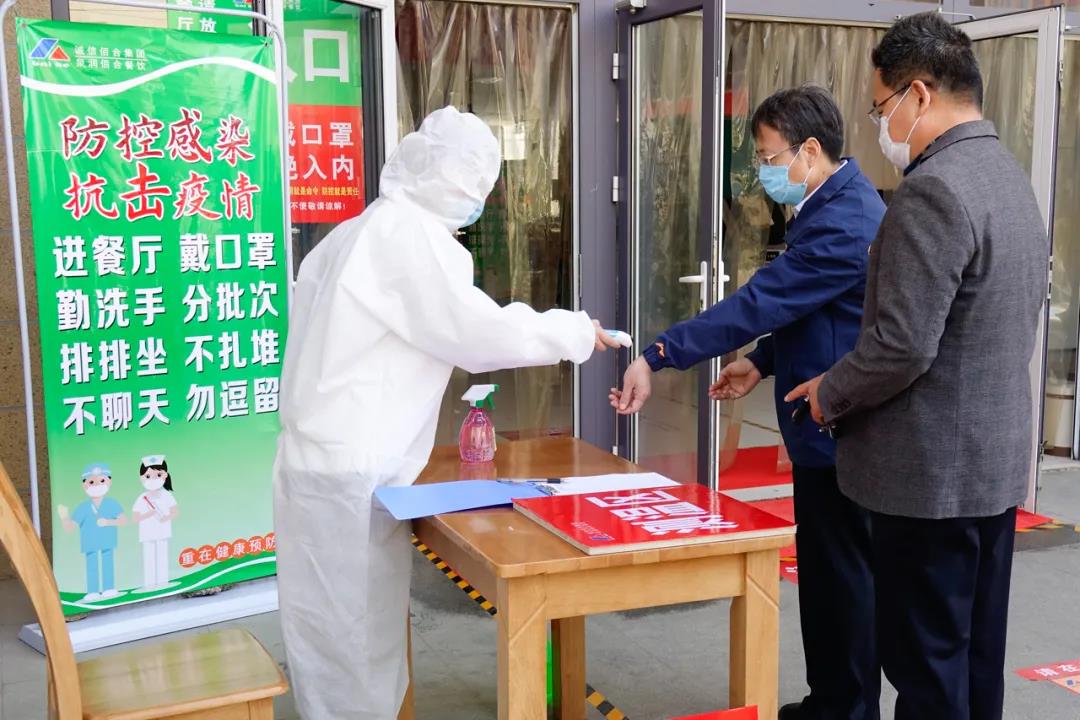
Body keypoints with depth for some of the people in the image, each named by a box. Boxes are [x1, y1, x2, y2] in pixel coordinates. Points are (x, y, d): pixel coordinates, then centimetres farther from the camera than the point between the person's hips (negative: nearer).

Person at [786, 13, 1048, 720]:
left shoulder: (933, 189, -20)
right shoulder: (1013, 179, 11)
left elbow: (902, 343, -25)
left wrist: (829, 394, -7)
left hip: (933, 472, -9)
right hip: (995, 461, 10)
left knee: (926, 662, 3)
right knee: (977, 653, 17)